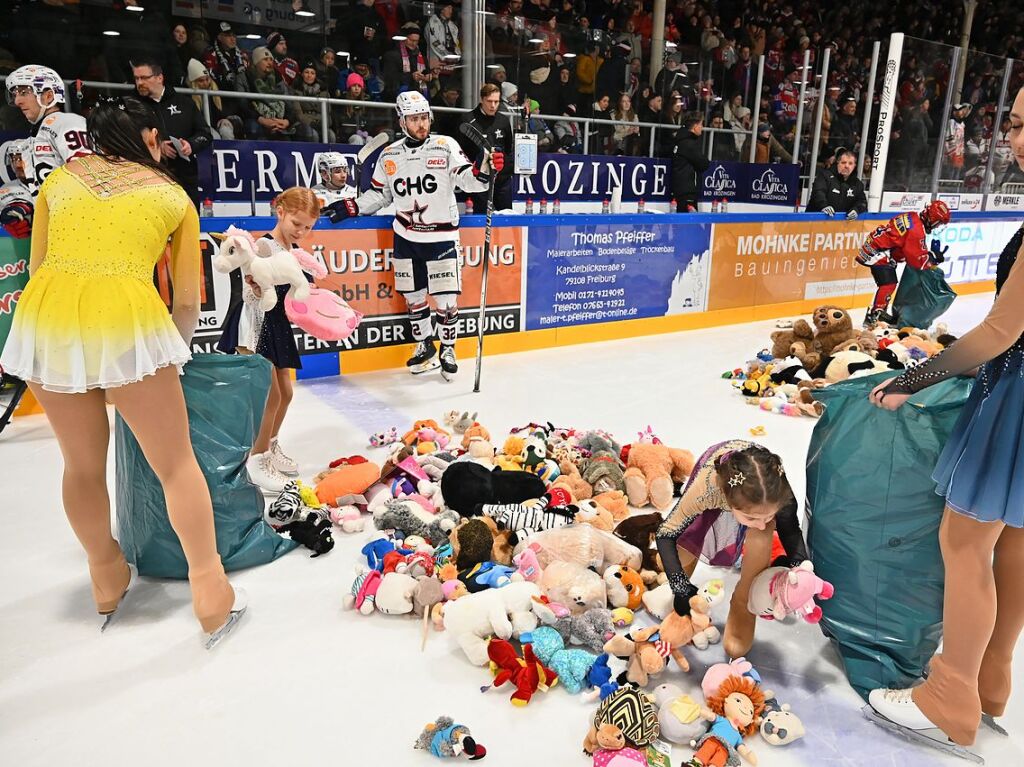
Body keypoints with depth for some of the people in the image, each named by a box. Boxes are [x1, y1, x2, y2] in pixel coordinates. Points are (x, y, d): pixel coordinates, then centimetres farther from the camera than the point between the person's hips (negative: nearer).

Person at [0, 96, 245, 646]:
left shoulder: (59, 178, 20)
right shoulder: (172, 195, 13)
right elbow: (189, 300, 15)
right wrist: (174, 353, 31)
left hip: (47, 318, 4)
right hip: (127, 319, -3)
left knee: (82, 465, 21)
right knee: (176, 465, 9)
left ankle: (107, 581, 41)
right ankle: (211, 594, 16)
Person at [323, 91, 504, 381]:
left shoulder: (445, 146, -6)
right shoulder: (389, 155, 4)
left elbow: (468, 180, -13)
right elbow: (378, 195, 13)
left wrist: (486, 167, -32)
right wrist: (349, 207, 2)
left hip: (441, 237, -3)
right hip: (406, 237, 3)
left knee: (446, 298, -2)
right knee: (412, 295, 11)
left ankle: (448, 349, 17)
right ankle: (425, 345, 30)